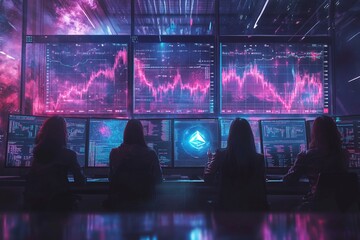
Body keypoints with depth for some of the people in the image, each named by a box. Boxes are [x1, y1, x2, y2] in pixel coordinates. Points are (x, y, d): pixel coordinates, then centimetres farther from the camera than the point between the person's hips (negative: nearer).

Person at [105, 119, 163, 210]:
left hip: (119, 202, 1)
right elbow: (159, 179, 3)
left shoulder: (115, 153, -6)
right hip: (144, 202, 0)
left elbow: (111, 178, 8)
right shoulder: (151, 154, -8)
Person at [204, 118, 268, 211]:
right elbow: (261, 188, -3)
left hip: (227, 207, 0)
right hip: (252, 207, 1)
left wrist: (210, 160, 17)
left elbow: (208, 179, 1)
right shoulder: (258, 159, -11)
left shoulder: (221, 155, -12)